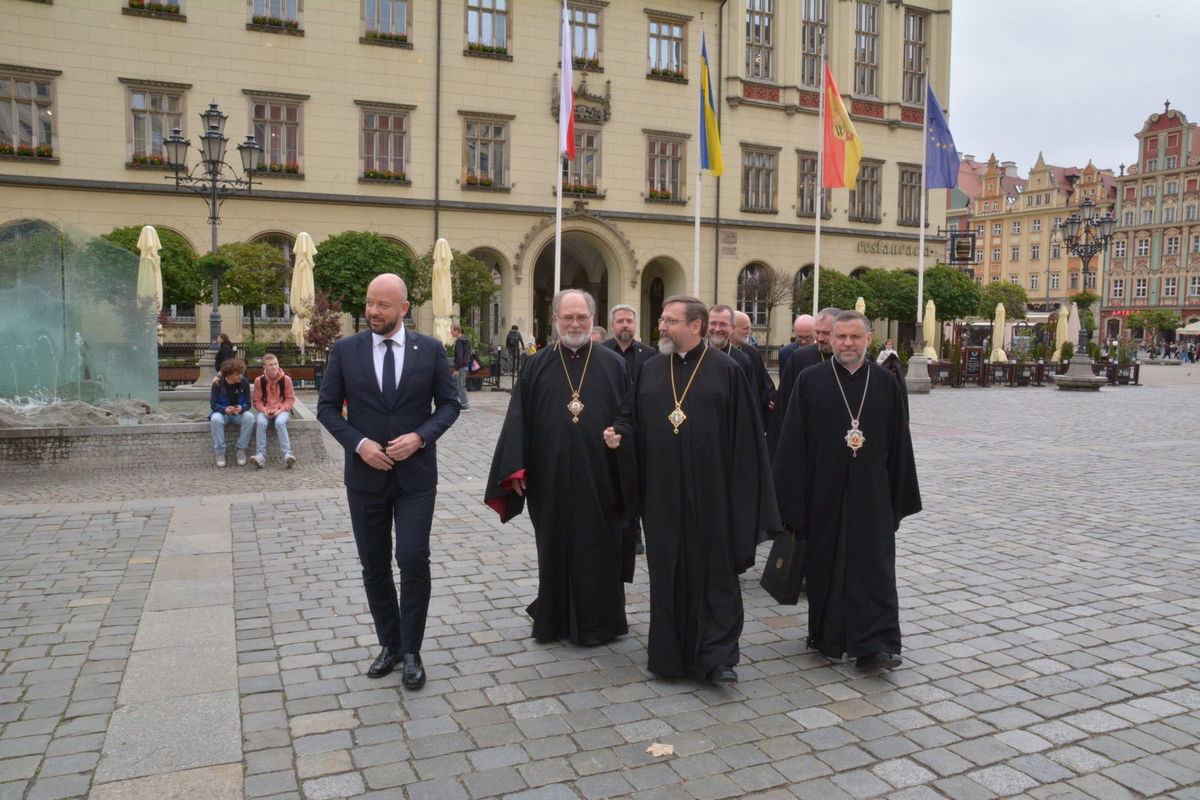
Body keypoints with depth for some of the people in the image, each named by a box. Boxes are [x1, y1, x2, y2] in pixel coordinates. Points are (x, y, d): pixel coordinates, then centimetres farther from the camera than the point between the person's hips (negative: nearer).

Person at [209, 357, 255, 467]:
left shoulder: (244, 382, -9)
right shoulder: (217, 383, -13)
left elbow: (248, 403, -6)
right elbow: (213, 405, -11)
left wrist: (242, 408, -31)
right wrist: (225, 410, -33)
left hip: (239, 413, 1)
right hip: (222, 412, -1)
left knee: (249, 417, -32)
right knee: (215, 419, -36)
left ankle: (241, 450, -21)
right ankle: (220, 453, -25)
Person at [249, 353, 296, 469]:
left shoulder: (286, 379, -4)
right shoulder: (259, 380, -1)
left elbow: (290, 399, 1)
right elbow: (257, 401, 5)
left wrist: (280, 410, -14)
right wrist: (264, 410, -14)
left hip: (282, 410, -1)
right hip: (265, 411, 1)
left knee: (280, 422, -34)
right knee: (260, 422, -31)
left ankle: (287, 454, -38)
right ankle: (260, 455, -31)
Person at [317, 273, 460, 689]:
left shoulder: (430, 349, -2)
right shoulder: (345, 350, 0)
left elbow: (449, 403, 2)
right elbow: (327, 406, 2)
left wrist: (421, 436, -15)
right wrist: (358, 443, -12)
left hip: (416, 474, -2)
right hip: (366, 474, 2)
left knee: (413, 561, -5)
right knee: (374, 566, 11)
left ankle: (411, 651, 11)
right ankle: (389, 644, 28)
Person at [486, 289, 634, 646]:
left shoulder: (613, 365, 2)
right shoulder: (537, 366, 4)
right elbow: (518, 419, 1)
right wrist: (515, 469, -6)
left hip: (598, 480, -1)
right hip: (550, 479, 1)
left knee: (598, 550, 7)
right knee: (554, 548, 12)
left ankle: (596, 622, 24)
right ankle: (555, 618, 29)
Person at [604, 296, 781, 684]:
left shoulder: (726, 370, -3)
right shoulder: (650, 370, 8)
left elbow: (744, 435, -4)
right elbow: (631, 417, 12)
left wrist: (743, 492, -7)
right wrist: (619, 433, -11)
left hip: (710, 493, -3)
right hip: (662, 492, 4)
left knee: (714, 572, 3)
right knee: (668, 571, 10)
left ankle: (717, 655, 12)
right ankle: (669, 651, 24)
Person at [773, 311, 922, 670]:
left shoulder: (886, 383, 2)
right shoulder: (810, 380, -2)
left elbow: (899, 443, 7)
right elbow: (793, 442, -3)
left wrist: (900, 497, 6)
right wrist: (793, 499, -6)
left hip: (871, 493, 1)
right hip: (824, 492, -1)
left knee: (873, 567, -1)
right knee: (825, 566, 9)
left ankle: (873, 645, 2)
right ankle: (827, 636, 25)